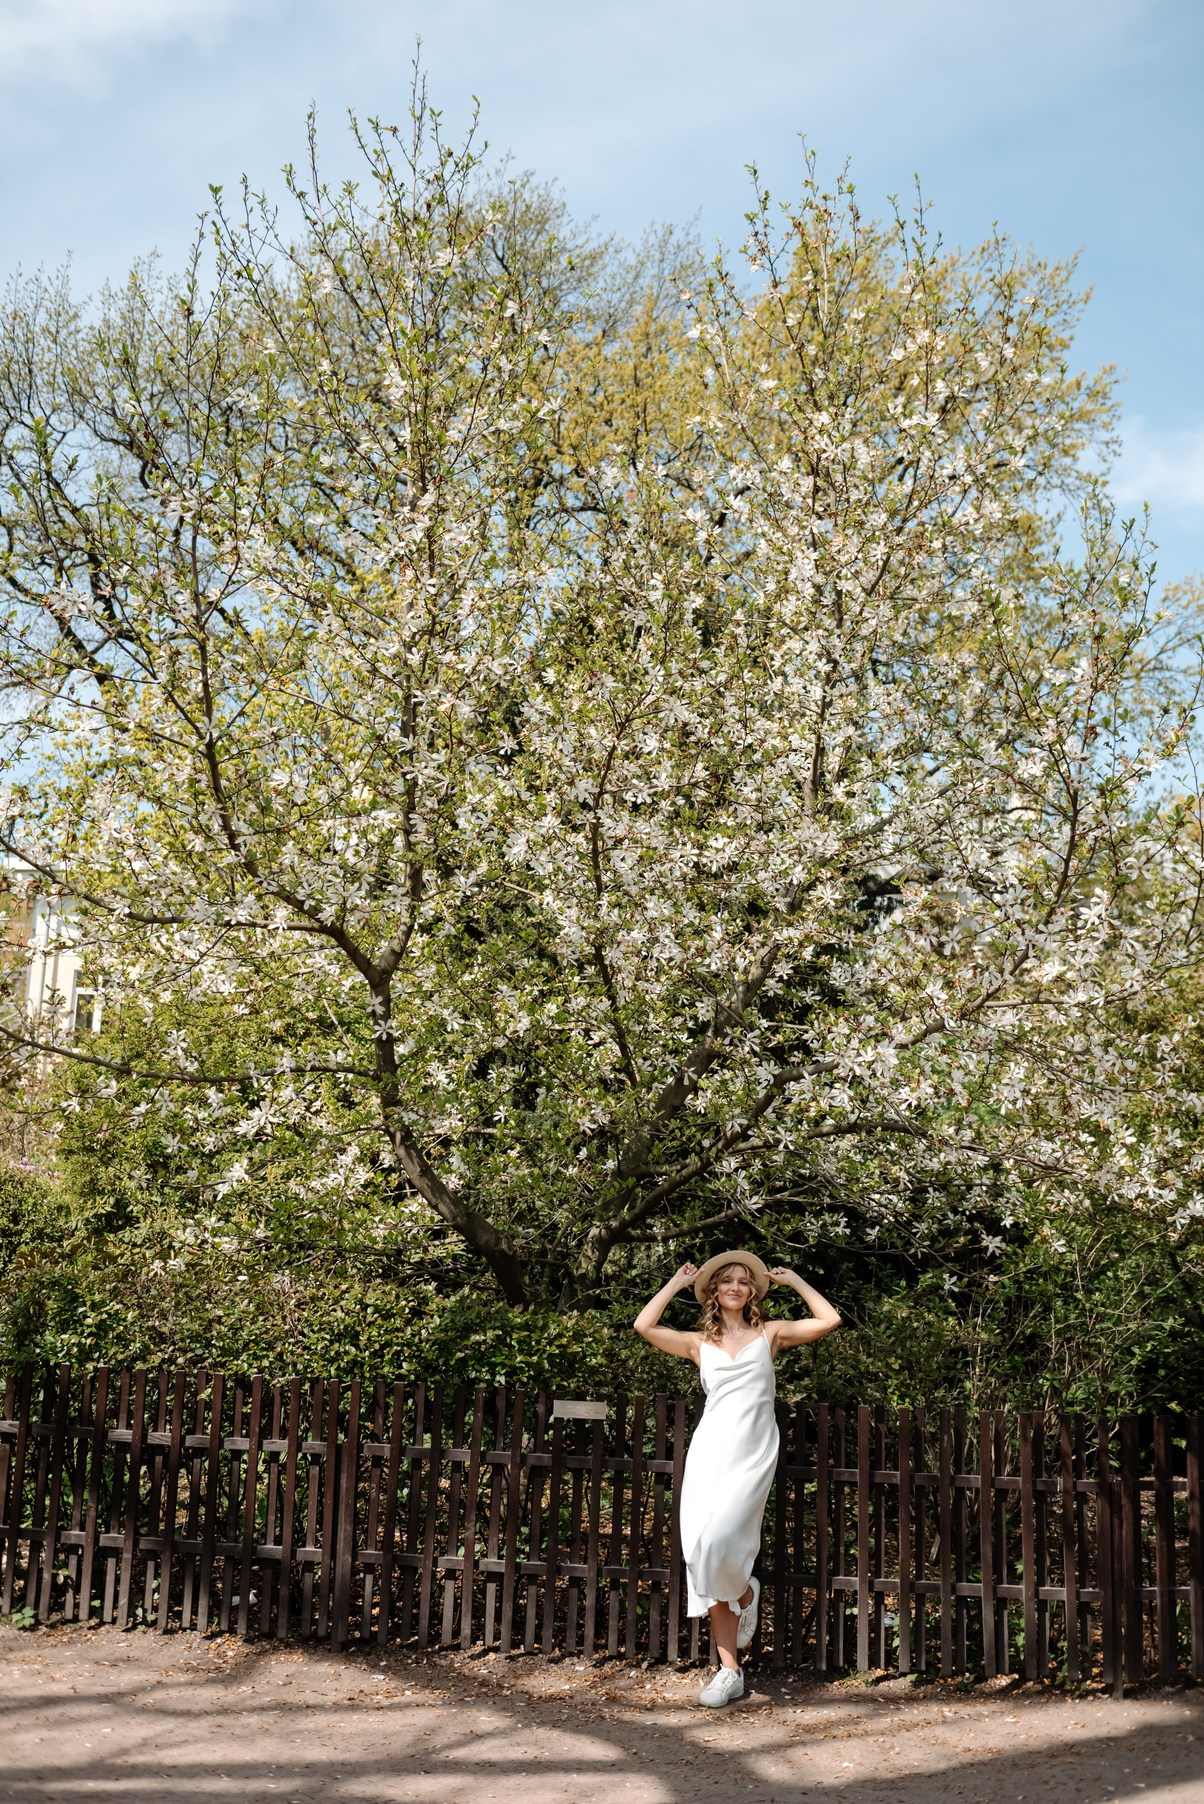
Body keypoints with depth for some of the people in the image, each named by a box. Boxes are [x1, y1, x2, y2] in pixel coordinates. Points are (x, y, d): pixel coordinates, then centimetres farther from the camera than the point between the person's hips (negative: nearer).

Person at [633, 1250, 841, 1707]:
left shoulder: (769, 1334, 10)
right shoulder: (699, 1343, 13)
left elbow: (829, 1320, 1)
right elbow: (644, 1326, -1)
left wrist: (793, 1280, 10)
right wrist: (677, 1282, 8)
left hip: (753, 1456, -3)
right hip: (709, 1451, 3)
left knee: (716, 1543, -22)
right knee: (703, 1555, -2)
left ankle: (745, 1593, 14)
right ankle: (729, 1670, 8)